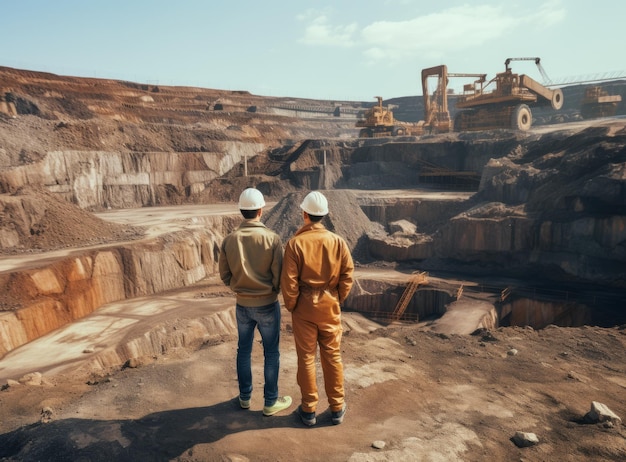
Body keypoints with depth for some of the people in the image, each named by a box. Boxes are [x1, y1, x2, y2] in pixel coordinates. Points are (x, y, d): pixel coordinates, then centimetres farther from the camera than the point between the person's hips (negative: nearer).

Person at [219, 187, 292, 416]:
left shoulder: (229, 240, -8)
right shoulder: (272, 238, -18)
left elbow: (225, 276, -1)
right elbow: (279, 276, -14)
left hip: (243, 305, 4)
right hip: (267, 305, -3)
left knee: (244, 351, 19)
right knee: (271, 353, 12)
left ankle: (245, 397, 34)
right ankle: (271, 402, 23)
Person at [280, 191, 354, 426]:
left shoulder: (295, 243, -15)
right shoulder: (338, 242, -8)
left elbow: (289, 281, -14)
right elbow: (347, 276, -4)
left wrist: (290, 305, 2)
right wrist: (337, 300, 10)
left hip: (304, 307, -2)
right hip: (330, 307, 2)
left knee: (306, 357, 11)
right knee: (332, 356, 14)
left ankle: (309, 409, 23)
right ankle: (337, 408, 26)